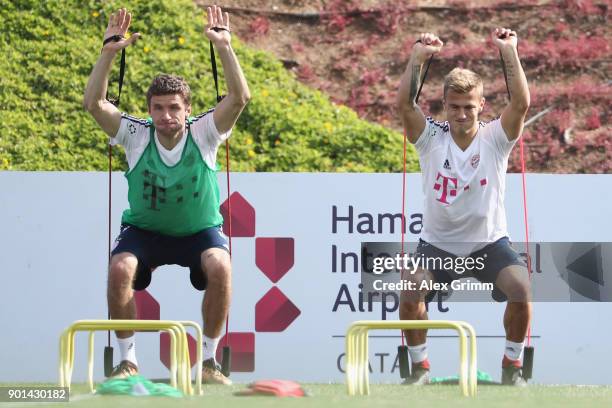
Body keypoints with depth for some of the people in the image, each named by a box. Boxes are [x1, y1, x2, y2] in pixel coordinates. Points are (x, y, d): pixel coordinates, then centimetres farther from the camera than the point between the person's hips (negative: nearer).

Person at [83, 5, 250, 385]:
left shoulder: (204, 133, -18)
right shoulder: (136, 134, -18)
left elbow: (240, 98, -32)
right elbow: (94, 103, -29)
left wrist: (224, 47, -40)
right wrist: (110, 52, -38)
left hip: (200, 229, 0)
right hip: (144, 229, 0)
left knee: (220, 268, -31)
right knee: (119, 270, -30)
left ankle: (209, 361, -14)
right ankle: (128, 360, -12)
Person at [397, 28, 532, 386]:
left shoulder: (495, 138, -7)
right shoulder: (431, 138, -5)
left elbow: (521, 103, -23)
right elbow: (405, 103, -20)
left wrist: (510, 52, -23)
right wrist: (419, 56, -20)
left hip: (489, 243, 0)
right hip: (438, 245, 1)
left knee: (521, 288, -28)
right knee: (411, 293, -28)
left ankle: (512, 365, -4)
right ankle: (420, 367, -3)